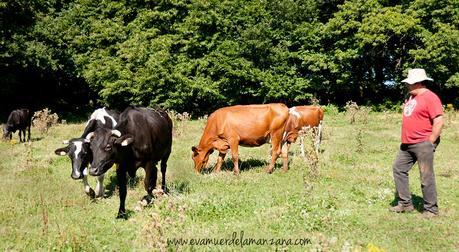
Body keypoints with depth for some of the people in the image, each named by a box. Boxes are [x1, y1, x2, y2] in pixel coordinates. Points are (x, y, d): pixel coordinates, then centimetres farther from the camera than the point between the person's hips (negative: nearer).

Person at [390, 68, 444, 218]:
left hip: (423, 144, -10)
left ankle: (431, 210, 7)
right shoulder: (411, 97, 15)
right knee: (399, 169, 11)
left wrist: (429, 143, -15)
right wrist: (405, 139, 17)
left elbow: (439, 122, -18)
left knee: (426, 177, -3)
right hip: (407, 144, 10)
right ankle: (405, 203, 20)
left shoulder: (430, 98, -13)